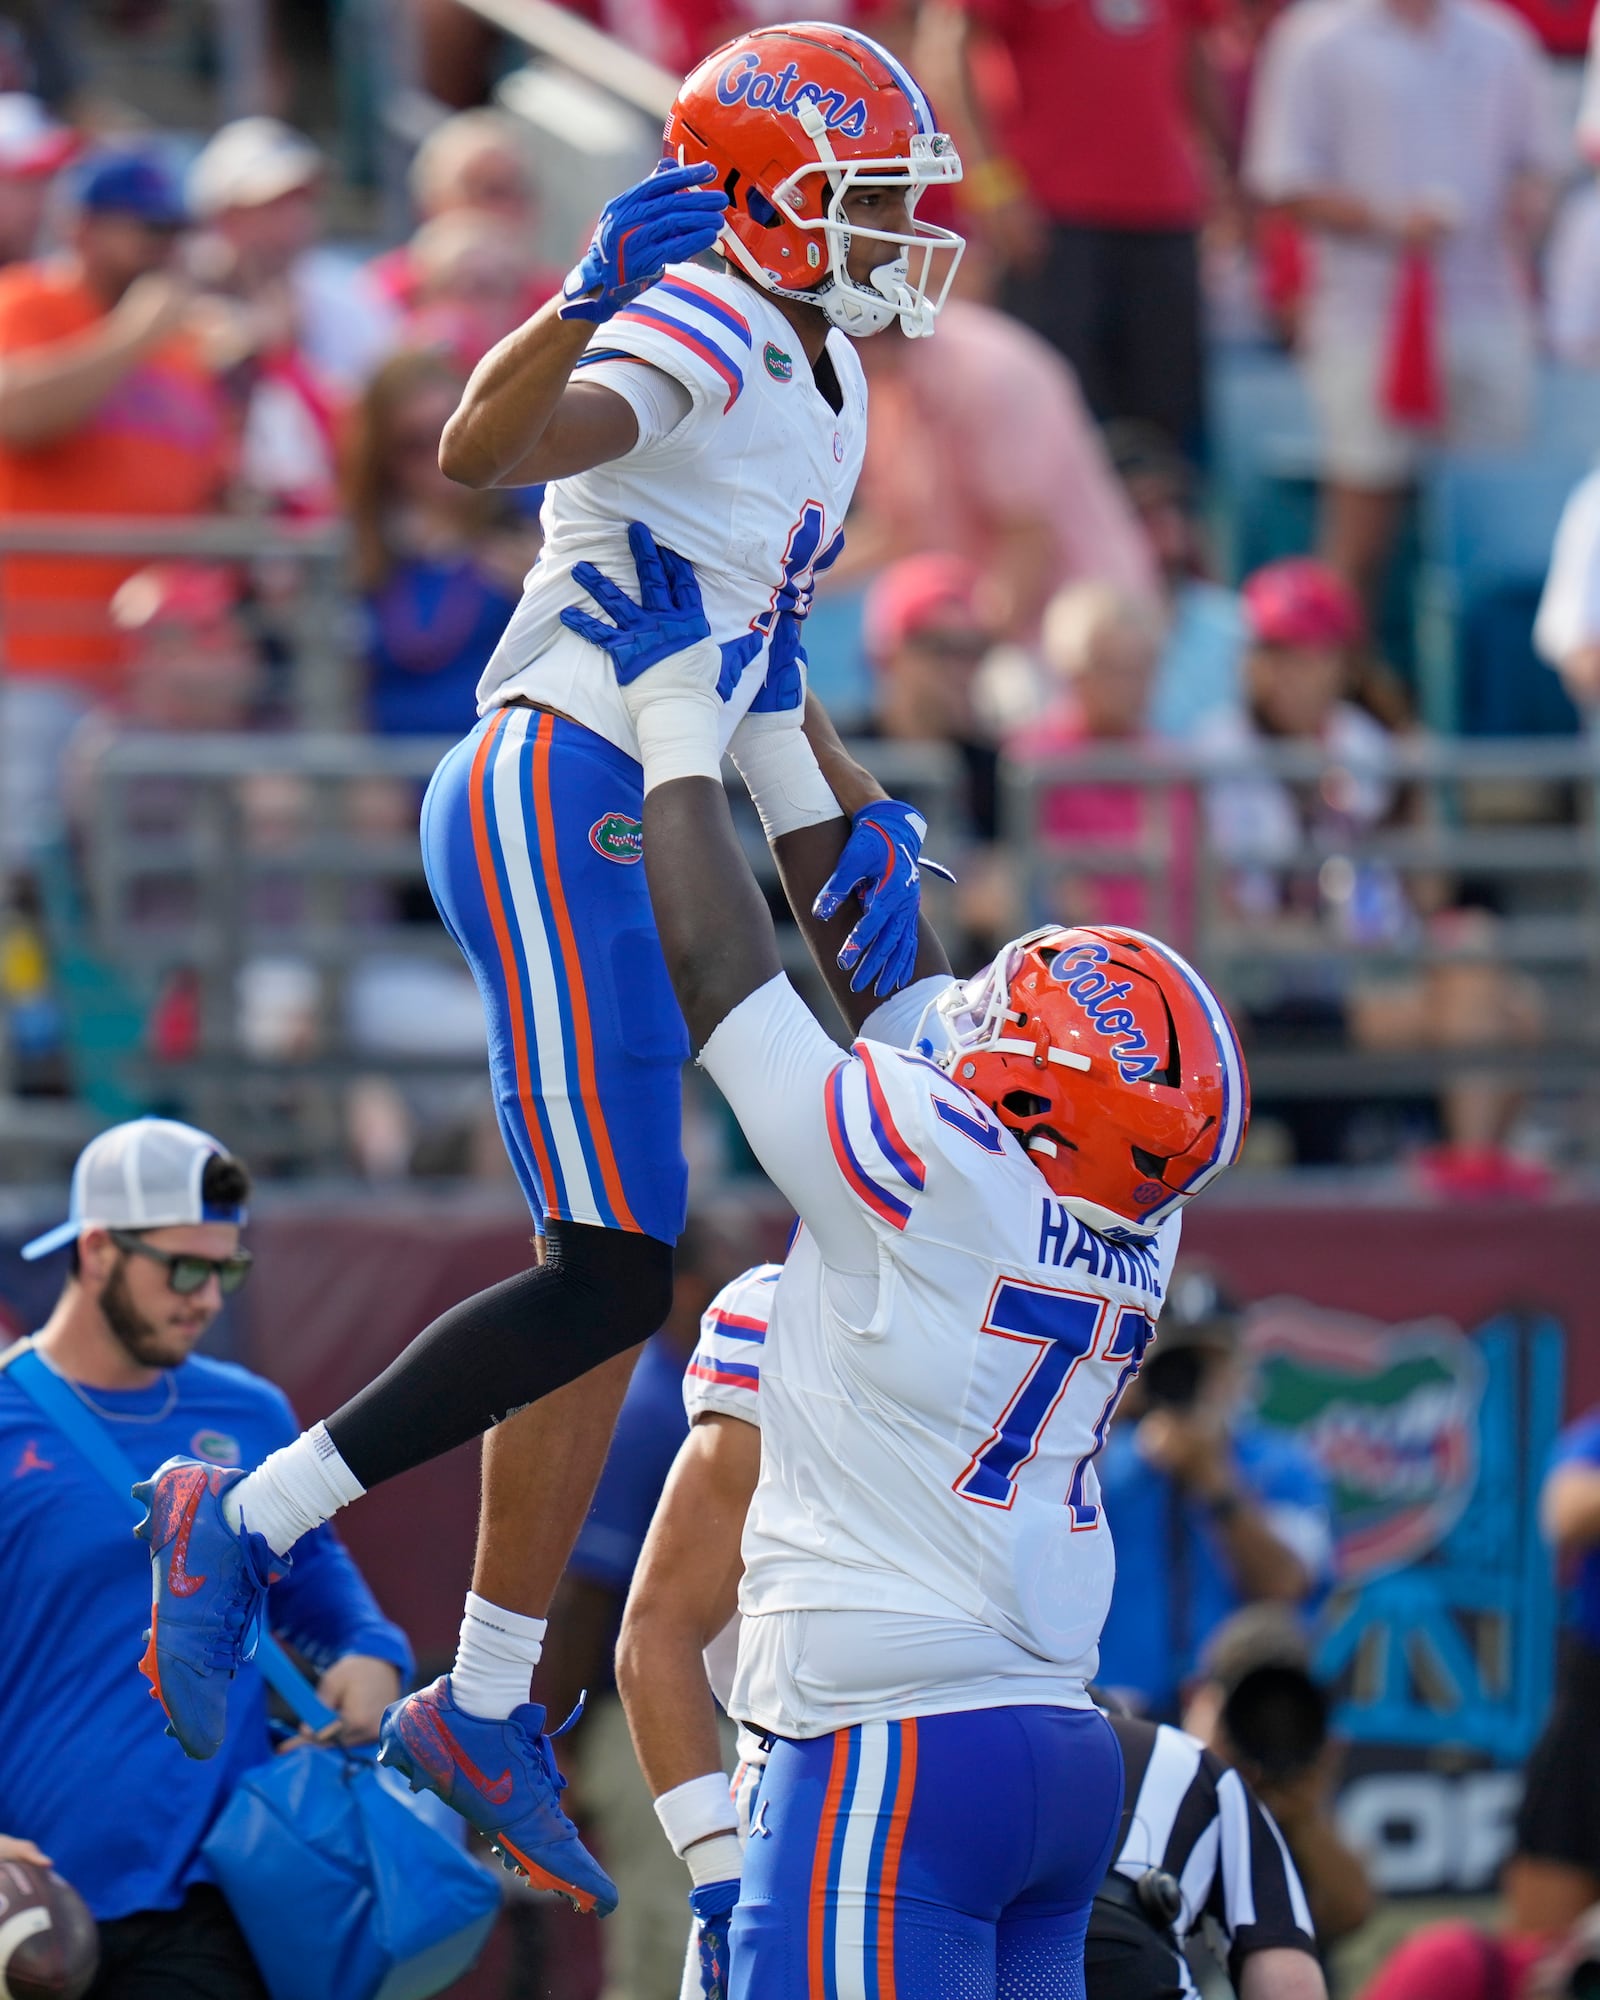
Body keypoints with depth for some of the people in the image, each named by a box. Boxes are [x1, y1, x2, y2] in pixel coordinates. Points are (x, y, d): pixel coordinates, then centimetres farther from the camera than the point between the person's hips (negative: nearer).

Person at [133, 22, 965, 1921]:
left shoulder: (822, 383, 19)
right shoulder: (705, 335, -11)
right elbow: (483, 448, -28)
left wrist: (837, 841, 24)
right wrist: (595, 298, -38)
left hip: (622, 833, 10)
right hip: (552, 803, -10)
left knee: (609, 1287, 11)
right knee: (608, 1276, -14)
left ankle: (485, 1711, 17)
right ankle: (246, 1519, -6)